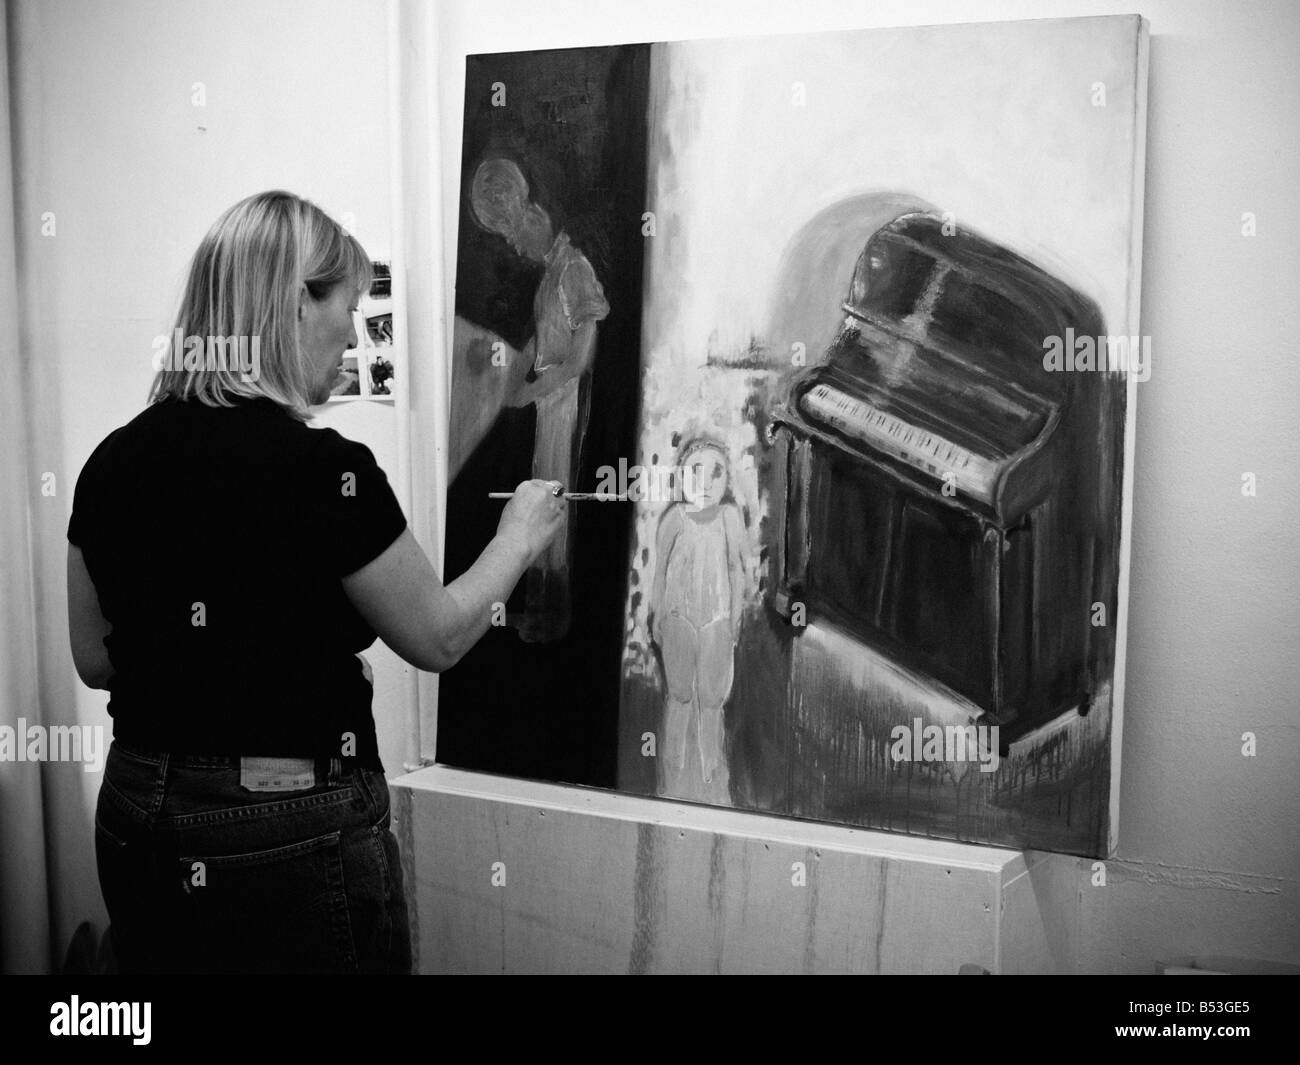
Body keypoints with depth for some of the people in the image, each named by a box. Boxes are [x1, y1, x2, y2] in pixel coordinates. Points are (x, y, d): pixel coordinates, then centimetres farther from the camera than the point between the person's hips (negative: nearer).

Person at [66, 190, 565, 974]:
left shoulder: (113, 462, -1)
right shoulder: (321, 469, -19)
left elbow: (96, 658, 9)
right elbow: (437, 637, -7)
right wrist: (519, 538, 8)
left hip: (137, 821, 6)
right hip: (291, 836, -6)